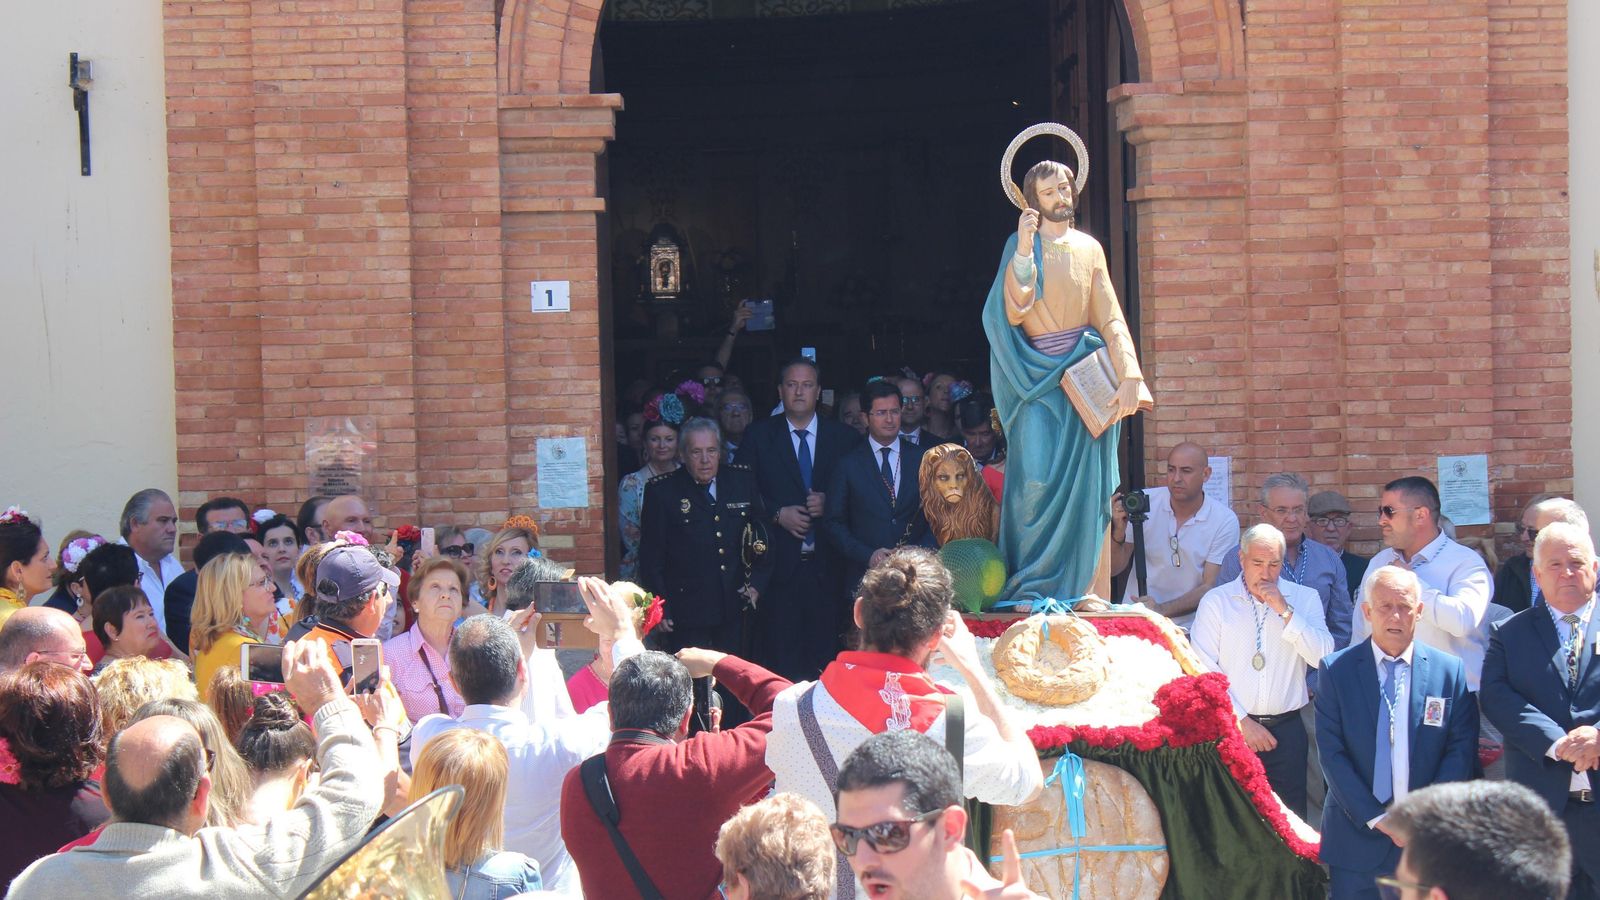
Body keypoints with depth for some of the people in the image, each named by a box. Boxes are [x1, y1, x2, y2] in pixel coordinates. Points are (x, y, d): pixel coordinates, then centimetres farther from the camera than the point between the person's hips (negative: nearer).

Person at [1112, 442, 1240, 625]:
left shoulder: (1225, 521, -4)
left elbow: (1210, 586, -6)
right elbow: (1114, 568, 4)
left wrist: (1162, 610, -21)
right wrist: (1118, 533, -17)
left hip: (1187, 627, -1)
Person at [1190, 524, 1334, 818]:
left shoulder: (1305, 599, 8)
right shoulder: (1215, 601, 4)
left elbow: (1324, 658, -5)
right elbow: (1203, 670, -3)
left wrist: (1284, 610, -11)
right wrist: (1241, 721, -8)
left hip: (1287, 728, 1)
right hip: (1230, 727, -1)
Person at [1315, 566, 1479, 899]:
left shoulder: (1450, 671, 3)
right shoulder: (1336, 670, 0)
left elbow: (1462, 750, 0)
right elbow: (1332, 751, -4)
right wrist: (1375, 818, -11)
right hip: (1357, 833, 0)